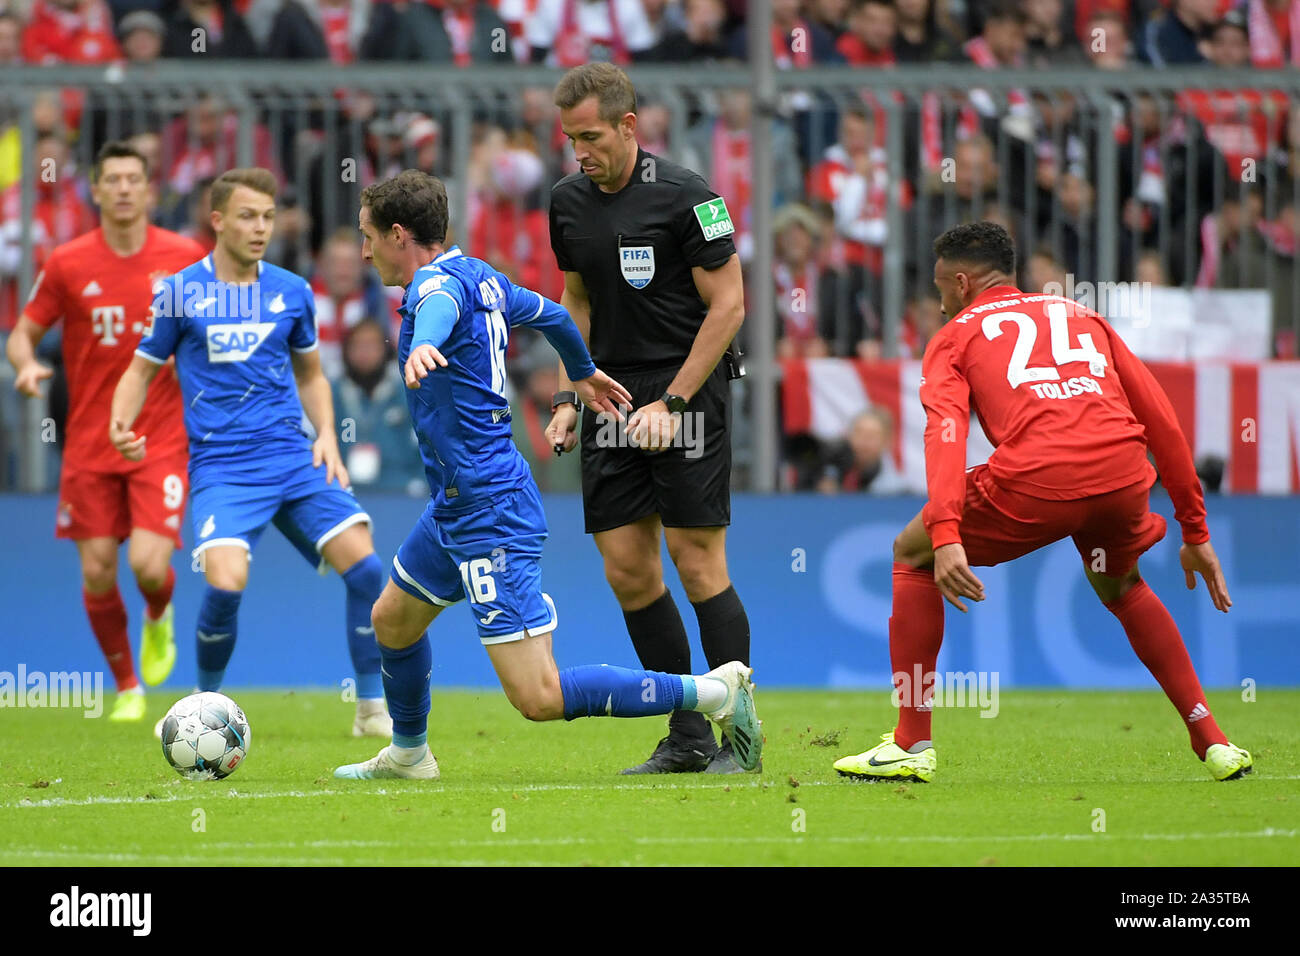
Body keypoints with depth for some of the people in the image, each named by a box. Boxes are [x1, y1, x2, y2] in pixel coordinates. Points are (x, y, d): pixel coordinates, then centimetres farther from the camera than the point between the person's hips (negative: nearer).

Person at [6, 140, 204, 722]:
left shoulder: (185, 257, -2)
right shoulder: (67, 264, -2)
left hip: (161, 439, -1)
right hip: (90, 443, 1)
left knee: (148, 565, -16)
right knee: (98, 574, 0)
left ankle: (159, 618, 22)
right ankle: (127, 687, 21)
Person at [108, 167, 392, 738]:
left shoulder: (292, 292, 9)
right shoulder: (179, 293, 0)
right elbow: (141, 370, 9)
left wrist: (327, 436, 6)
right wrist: (122, 423, -11)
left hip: (295, 458, 3)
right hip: (221, 468, -3)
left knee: (364, 568, -13)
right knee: (226, 583, -25)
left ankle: (372, 711, 1)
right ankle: (206, 706, 2)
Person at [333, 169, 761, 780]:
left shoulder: (440, 283, -17)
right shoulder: (482, 278, 11)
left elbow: (440, 310, -43)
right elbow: (549, 314, 29)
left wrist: (423, 345, -66)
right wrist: (583, 373, 49)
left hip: (489, 514, -10)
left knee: (538, 698, -13)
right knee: (392, 618, 27)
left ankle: (716, 691, -11)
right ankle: (408, 753, 48)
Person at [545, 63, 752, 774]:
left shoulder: (685, 197, -12)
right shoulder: (569, 202, 7)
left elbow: (727, 305, -10)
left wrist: (672, 402, -14)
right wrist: (568, 397, 9)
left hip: (687, 394, -6)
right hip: (612, 396, 6)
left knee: (699, 567, -9)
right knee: (626, 569, 2)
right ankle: (687, 739, 10)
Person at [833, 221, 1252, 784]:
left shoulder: (955, 337, 20)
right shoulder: (1081, 317, 33)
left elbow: (946, 432, -1)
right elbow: (1162, 422, 28)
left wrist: (946, 539, -14)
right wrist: (1195, 531, 32)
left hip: (1035, 483, -4)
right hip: (1122, 473, 4)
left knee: (912, 556, 21)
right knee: (1120, 586, 36)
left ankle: (912, 746, 15)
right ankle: (1212, 742, 27)